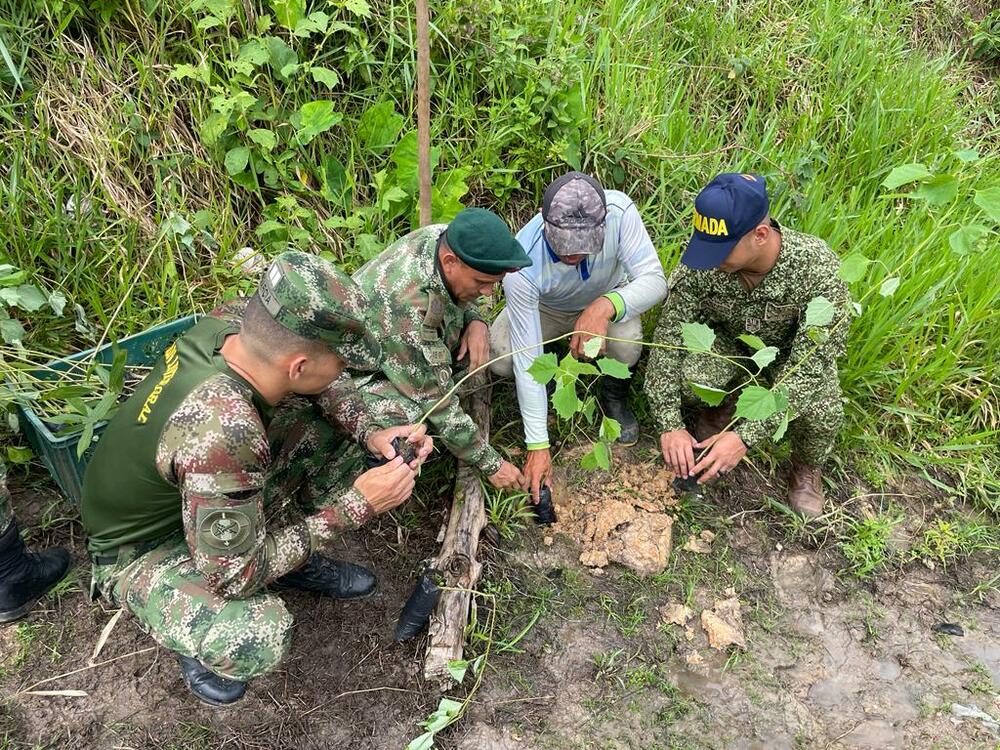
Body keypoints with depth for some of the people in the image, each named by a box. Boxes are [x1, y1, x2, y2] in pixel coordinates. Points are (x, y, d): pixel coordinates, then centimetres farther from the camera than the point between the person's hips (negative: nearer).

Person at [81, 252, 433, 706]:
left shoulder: (234, 321, -22)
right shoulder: (221, 434, -42)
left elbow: (321, 387, 0)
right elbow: (231, 577, -30)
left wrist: (370, 433, -15)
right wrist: (353, 508, -29)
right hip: (145, 548, -7)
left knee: (334, 424, -5)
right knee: (254, 641, -33)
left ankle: (295, 559, 12)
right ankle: (196, 634, 4)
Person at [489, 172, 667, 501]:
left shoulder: (619, 210, -37)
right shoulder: (522, 266, -38)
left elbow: (655, 280, -33)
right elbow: (526, 359, -35)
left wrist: (606, 306, -56)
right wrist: (538, 446, -32)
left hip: (608, 298, 0)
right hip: (545, 307, 0)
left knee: (626, 346, -33)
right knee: (499, 360, -26)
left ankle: (614, 395, 4)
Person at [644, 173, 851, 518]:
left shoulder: (817, 267, -35)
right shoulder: (702, 263, -29)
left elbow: (809, 365, -35)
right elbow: (668, 335, -23)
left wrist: (747, 437, -41)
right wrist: (670, 424, -30)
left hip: (794, 350, -1)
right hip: (728, 339, 1)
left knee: (822, 412, -31)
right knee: (688, 379, -32)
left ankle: (808, 465, 6)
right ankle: (722, 406, 7)